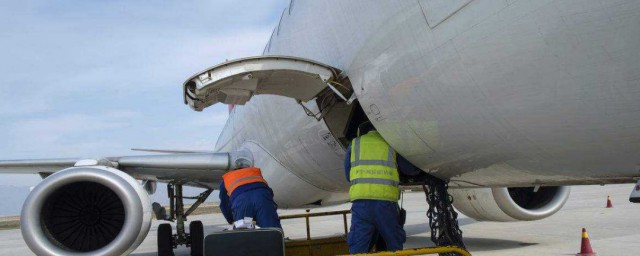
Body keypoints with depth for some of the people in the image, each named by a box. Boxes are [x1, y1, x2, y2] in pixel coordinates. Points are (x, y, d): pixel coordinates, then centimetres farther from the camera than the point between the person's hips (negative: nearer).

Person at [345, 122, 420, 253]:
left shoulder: (354, 143, 17)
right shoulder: (391, 144, 14)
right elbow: (413, 169, 18)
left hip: (360, 201, 1)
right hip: (386, 201, -1)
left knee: (358, 249, 2)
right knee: (395, 248, 14)